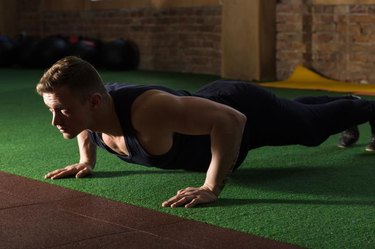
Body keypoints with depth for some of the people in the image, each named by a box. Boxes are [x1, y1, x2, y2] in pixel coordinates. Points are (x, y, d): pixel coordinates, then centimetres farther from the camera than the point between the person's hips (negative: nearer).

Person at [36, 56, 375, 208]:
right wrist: (87, 160, -4)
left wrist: (212, 188, -49)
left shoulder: (147, 110, -48)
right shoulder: (90, 108, -23)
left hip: (244, 112, -7)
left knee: (315, 125, 24)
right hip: (209, 101, 7)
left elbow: (231, 120, -49)